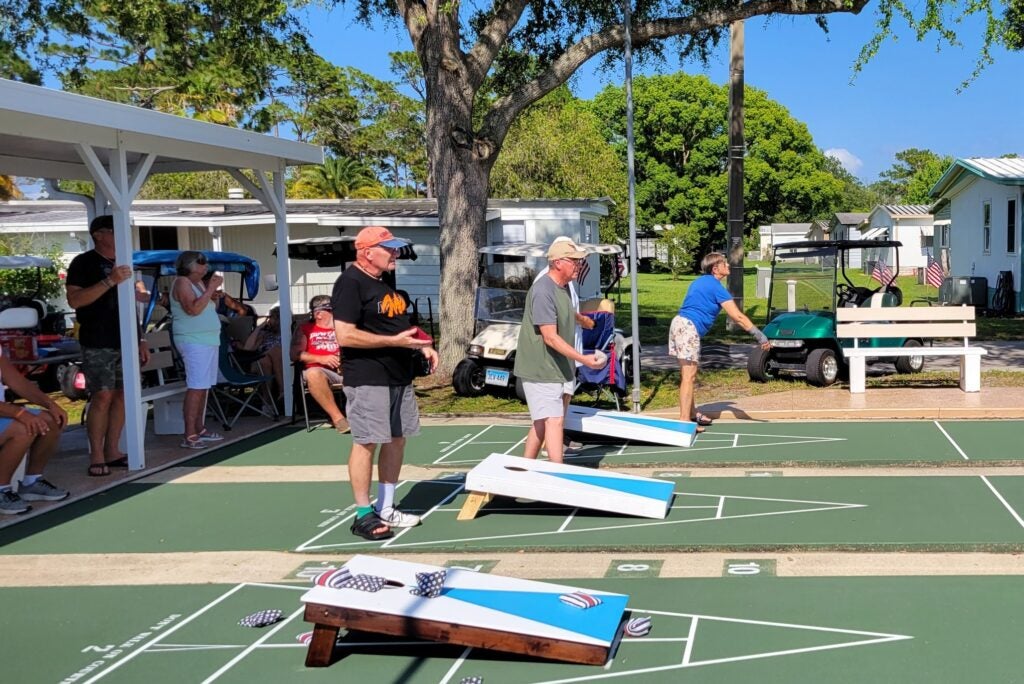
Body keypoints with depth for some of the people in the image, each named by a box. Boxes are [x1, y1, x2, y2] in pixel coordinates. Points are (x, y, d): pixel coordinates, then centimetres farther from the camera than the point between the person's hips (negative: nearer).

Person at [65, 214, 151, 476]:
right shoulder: (84, 263, -2)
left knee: (122, 395, 3)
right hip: (98, 343, -6)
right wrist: (109, 281, -23)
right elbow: (74, 300, -15)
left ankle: (112, 452, 10)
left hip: (125, 342, 7)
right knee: (102, 397, -11)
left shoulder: (122, 264, 19)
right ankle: (96, 456, -6)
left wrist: (141, 340, 17)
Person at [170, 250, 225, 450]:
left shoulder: (197, 282, 17)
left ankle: (199, 429, 17)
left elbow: (208, 308, 23)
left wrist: (213, 289, 9)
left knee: (203, 388, 11)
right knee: (196, 388, -14)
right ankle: (189, 436, -16)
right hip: (194, 342, -10)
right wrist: (210, 288, -18)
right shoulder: (182, 282, -9)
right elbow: (193, 309, -23)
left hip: (209, 340, 10)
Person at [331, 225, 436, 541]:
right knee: (366, 443, -4)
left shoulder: (385, 281, 15)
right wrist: (394, 341, -23)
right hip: (368, 380, -9)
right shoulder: (351, 283, -14)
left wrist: (422, 345, 10)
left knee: (396, 440, 13)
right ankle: (364, 515, 5)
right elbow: (345, 335, -22)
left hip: (399, 377, 10)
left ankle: (386, 508, 24)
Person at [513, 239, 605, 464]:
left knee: (542, 423, 14)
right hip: (541, 371, -9)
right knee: (554, 422, -11)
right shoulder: (542, 291, -21)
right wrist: (583, 359, -28)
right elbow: (550, 337, -25)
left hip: (561, 370, 9)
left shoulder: (564, 287, 10)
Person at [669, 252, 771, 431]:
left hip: (680, 323, 10)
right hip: (688, 328, -10)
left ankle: (691, 414, 28)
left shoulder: (701, 281, 18)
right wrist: (759, 335, -13)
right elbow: (738, 317, -15)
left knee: (687, 374, 18)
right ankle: (684, 421, -14)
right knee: (689, 376, -11)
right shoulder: (716, 287, -10)